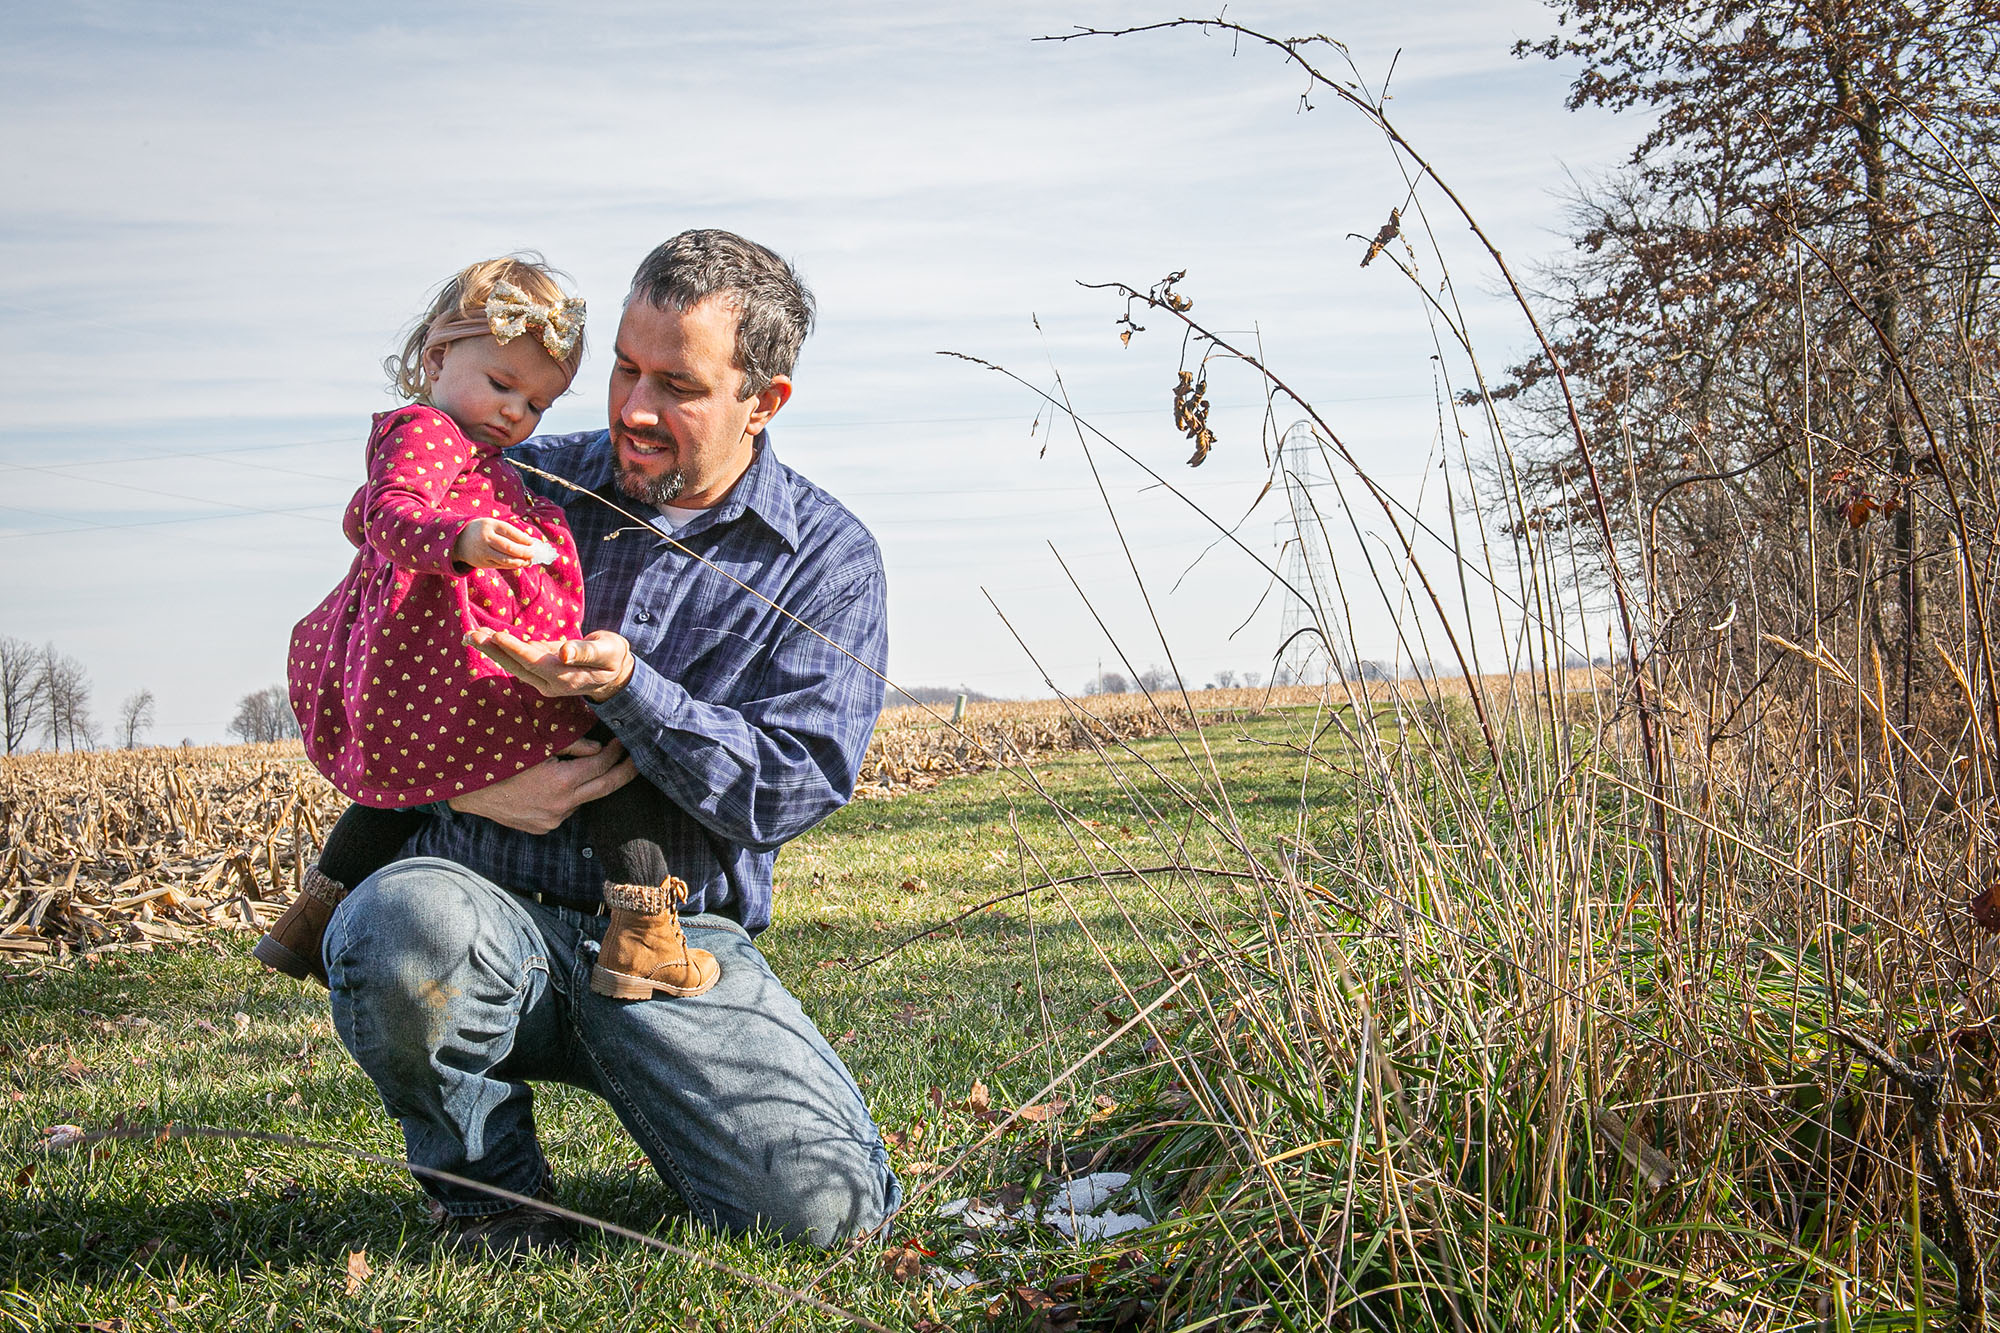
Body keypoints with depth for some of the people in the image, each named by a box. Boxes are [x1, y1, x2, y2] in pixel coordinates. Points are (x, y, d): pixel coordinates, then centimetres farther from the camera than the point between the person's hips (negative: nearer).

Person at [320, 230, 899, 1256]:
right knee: (404, 928, -37)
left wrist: (625, 689, -22)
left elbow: (790, 787, -7)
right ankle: (488, 1189, -6)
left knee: (825, 1205, -21)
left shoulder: (828, 560, 4)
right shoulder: (523, 487, 8)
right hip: (491, 903, 1)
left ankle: (632, 1077, 13)